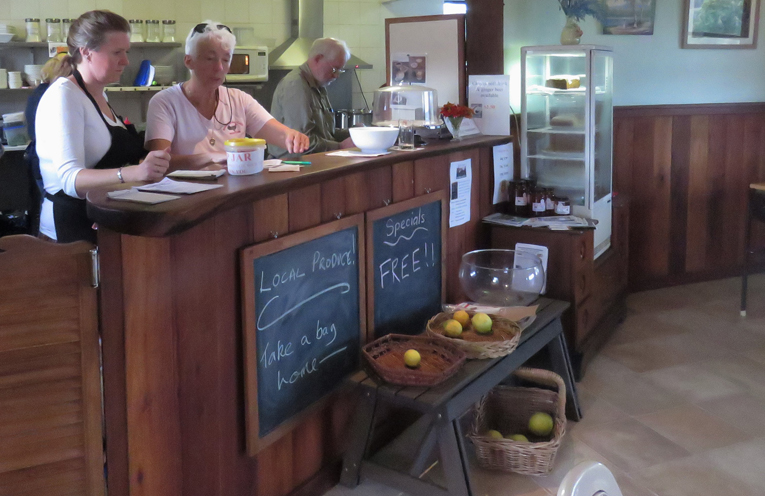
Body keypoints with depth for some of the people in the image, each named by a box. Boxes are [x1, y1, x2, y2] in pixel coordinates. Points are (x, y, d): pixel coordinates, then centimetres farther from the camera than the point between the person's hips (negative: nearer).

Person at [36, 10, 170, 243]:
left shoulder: (100, 95, 17)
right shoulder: (62, 95, -10)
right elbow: (70, 179, -23)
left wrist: (148, 166, 2)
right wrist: (134, 172, -38)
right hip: (74, 227, -8)